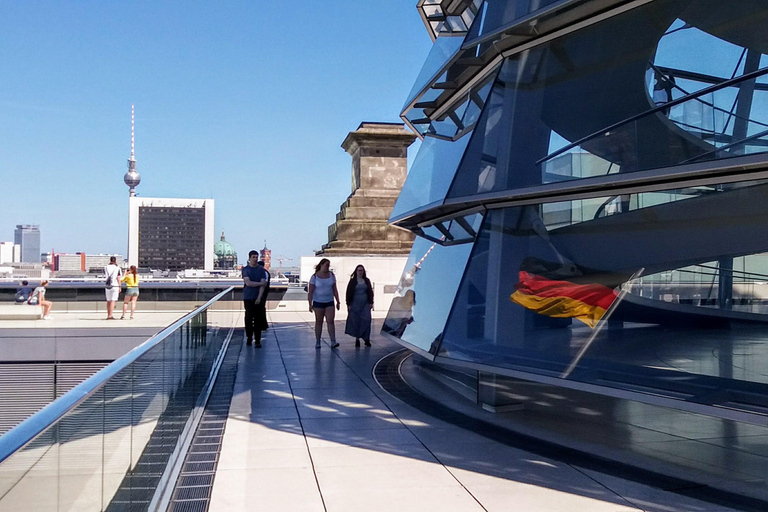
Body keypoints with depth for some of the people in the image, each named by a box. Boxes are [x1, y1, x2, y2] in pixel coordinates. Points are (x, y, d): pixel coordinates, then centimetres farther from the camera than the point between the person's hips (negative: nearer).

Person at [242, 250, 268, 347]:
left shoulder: (261, 270, 6)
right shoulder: (245, 269, 3)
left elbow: (263, 285, -1)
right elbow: (248, 283, -9)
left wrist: (259, 297, -11)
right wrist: (260, 283, -5)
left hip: (258, 298, 1)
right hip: (248, 298, -1)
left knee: (258, 319, -2)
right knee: (249, 318, 0)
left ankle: (257, 340, 1)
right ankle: (249, 338, 16)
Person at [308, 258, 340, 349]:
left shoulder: (331, 275, 4)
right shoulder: (314, 277, -6)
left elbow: (334, 290, 9)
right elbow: (310, 292, -6)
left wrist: (338, 301, 7)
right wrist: (310, 304, -11)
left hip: (329, 302, 2)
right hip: (318, 302, -2)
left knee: (330, 321, -5)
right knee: (319, 322, 5)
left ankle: (333, 342, -8)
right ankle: (317, 342, 13)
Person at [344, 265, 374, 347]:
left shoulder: (367, 281, 9)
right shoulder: (352, 281, 1)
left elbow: (370, 292, 11)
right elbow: (349, 293, 1)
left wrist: (371, 302, 5)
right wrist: (348, 304, -4)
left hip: (365, 304, 2)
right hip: (355, 304, -2)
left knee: (366, 320, -6)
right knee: (356, 321, 0)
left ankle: (366, 339, -4)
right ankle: (357, 339, 8)